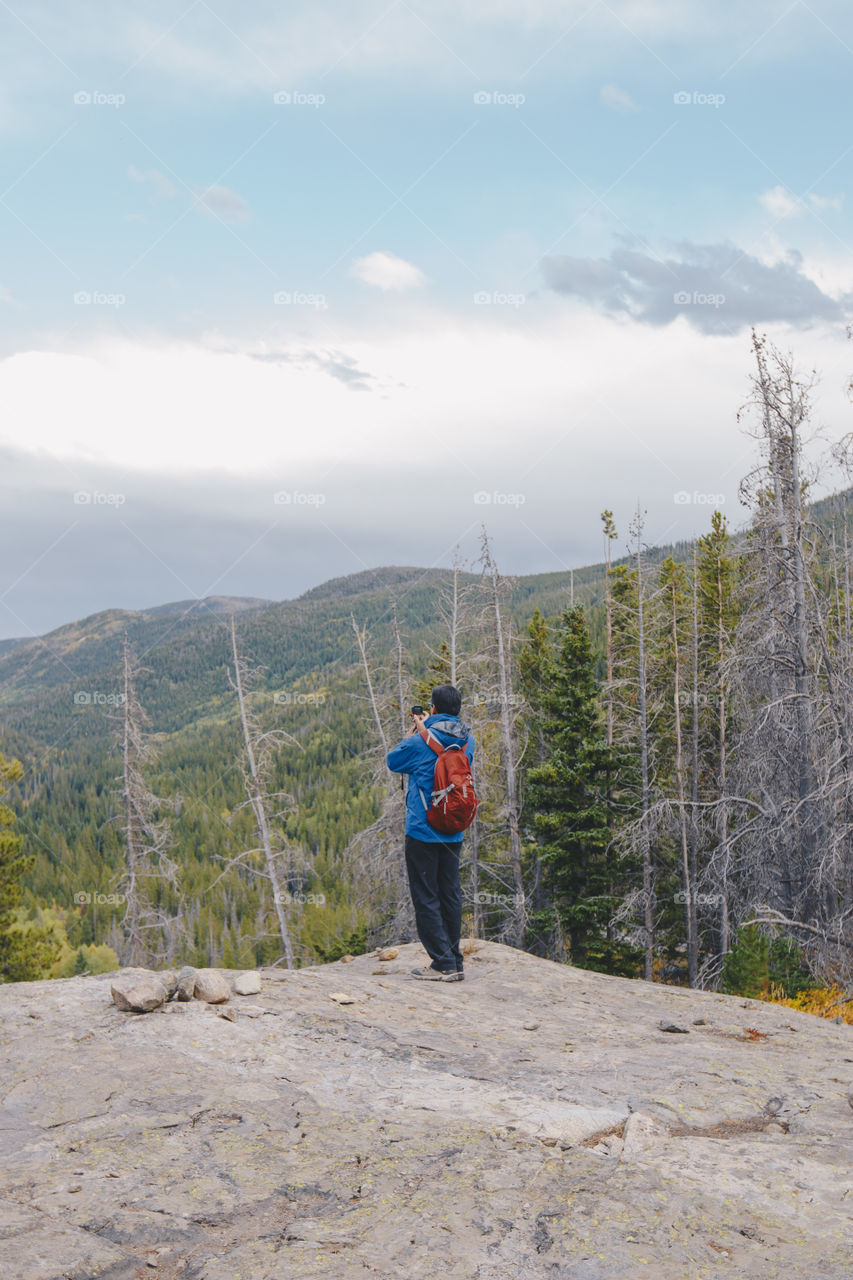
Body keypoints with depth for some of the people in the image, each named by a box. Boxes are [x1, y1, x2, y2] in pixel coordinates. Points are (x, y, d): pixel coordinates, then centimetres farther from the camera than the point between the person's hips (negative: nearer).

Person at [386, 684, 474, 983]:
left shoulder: (422, 742, -14)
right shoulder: (468, 741, 4)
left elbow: (393, 761, 3)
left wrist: (414, 732, 13)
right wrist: (425, 729, 18)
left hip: (423, 831, -6)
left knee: (426, 896, 0)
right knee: (450, 894, 13)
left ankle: (443, 963, -2)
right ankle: (454, 962, 17)